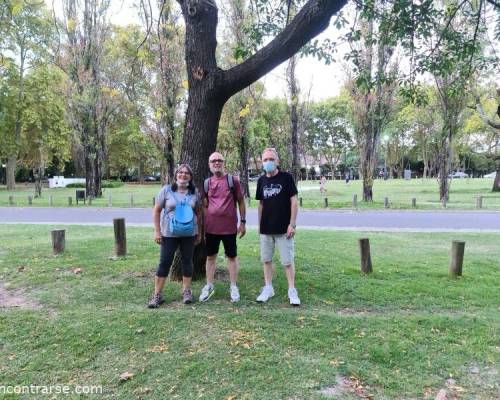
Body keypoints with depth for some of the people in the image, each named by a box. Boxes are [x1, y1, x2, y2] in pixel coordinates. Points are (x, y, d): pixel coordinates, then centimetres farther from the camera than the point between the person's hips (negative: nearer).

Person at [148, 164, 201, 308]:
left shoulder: (194, 192, 3)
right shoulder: (166, 190, -4)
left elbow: (198, 213, 10)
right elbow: (156, 211, -2)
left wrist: (199, 232, 9)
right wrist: (157, 231, -7)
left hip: (189, 234, 2)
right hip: (169, 234, -2)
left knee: (187, 262, 9)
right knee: (164, 263, 1)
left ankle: (186, 291, 24)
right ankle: (157, 294, 11)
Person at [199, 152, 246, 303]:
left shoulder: (233, 180, -2)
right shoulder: (206, 183, 6)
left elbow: (241, 202, 2)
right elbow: (205, 206, 11)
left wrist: (243, 222, -2)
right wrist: (202, 227, 9)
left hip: (229, 227, -2)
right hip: (211, 227, 3)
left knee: (232, 256, 8)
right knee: (210, 256, 11)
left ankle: (233, 287, 19)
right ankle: (209, 286, 23)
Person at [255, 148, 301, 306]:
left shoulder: (286, 177, -6)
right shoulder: (261, 180, 6)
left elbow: (294, 201, -7)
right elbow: (261, 204, 12)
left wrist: (292, 224, -13)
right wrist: (259, 224, 10)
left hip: (283, 228, -4)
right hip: (266, 228, 4)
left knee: (288, 260, 1)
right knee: (266, 259, 11)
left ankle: (292, 290, 14)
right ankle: (268, 288, 24)